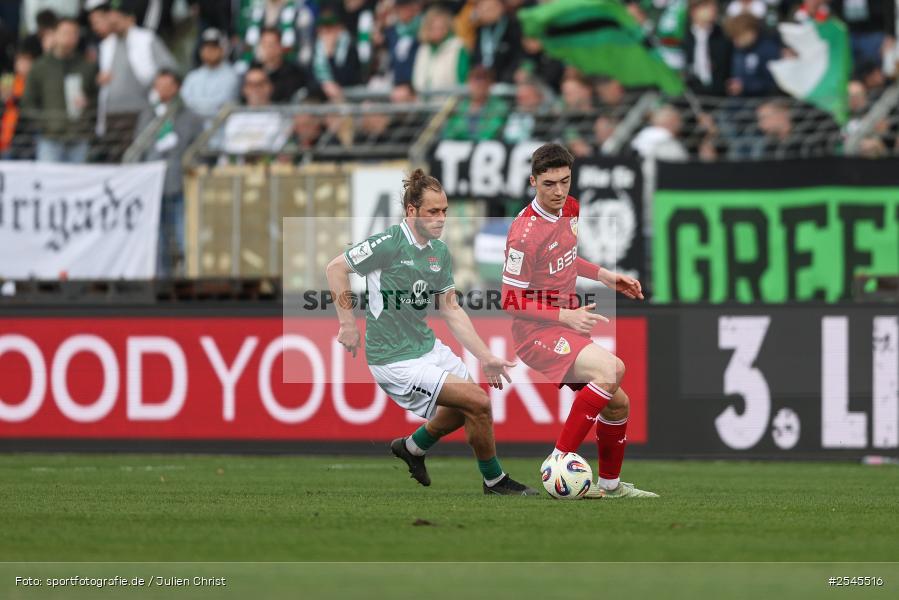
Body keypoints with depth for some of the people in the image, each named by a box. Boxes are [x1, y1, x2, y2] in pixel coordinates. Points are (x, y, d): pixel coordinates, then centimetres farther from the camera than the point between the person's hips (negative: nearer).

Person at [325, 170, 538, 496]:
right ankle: (495, 481, 9)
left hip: (427, 346, 9)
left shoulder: (440, 252, 5)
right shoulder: (390, 243, -19)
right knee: (479, 403, -12)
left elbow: (451, 310, 10)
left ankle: (412, 447, 45)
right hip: (396, 360, -9)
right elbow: (336, 268, -14)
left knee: (464, 408, 22)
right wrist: (348, 323, -16)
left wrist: (486, 357, 6)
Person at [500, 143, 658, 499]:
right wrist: (565, 316, -21)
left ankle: (610, 484, 35)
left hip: (567, 327, 9)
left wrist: (605, 276, 15)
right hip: (537, 333, -9)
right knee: (611, 368, -31)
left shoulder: (570, 209, 4)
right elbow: (511, 302, -17)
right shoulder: (525, 233, -22)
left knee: (617, 403, 13)